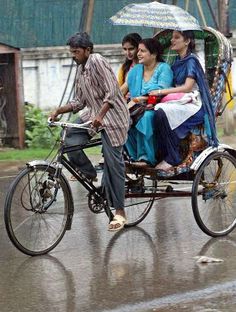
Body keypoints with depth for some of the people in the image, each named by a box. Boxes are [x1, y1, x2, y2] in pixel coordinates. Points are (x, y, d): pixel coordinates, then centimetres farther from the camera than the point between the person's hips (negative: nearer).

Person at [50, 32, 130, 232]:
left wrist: (100, 116, -32)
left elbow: (112, 92, -22)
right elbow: (79, 101, 16)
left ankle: (120, 213, -4)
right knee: (70, 142, -15)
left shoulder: (97, 61, -13)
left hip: (111, 116, -8)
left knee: (113, 163, -8)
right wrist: (59, 111, 2)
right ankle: (89, 174, 8)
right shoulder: (81, 69, 14)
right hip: (93, 114, 8)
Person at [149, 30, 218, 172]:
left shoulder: (191, 61, -8)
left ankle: (172, 159, -24)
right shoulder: (177, 62, 17)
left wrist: (160, 92, -19)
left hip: (193, 104, -7)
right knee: (157, 111, -23)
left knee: (162, 112, -32)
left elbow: (187, 87, -18)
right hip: (179, 102, 7)